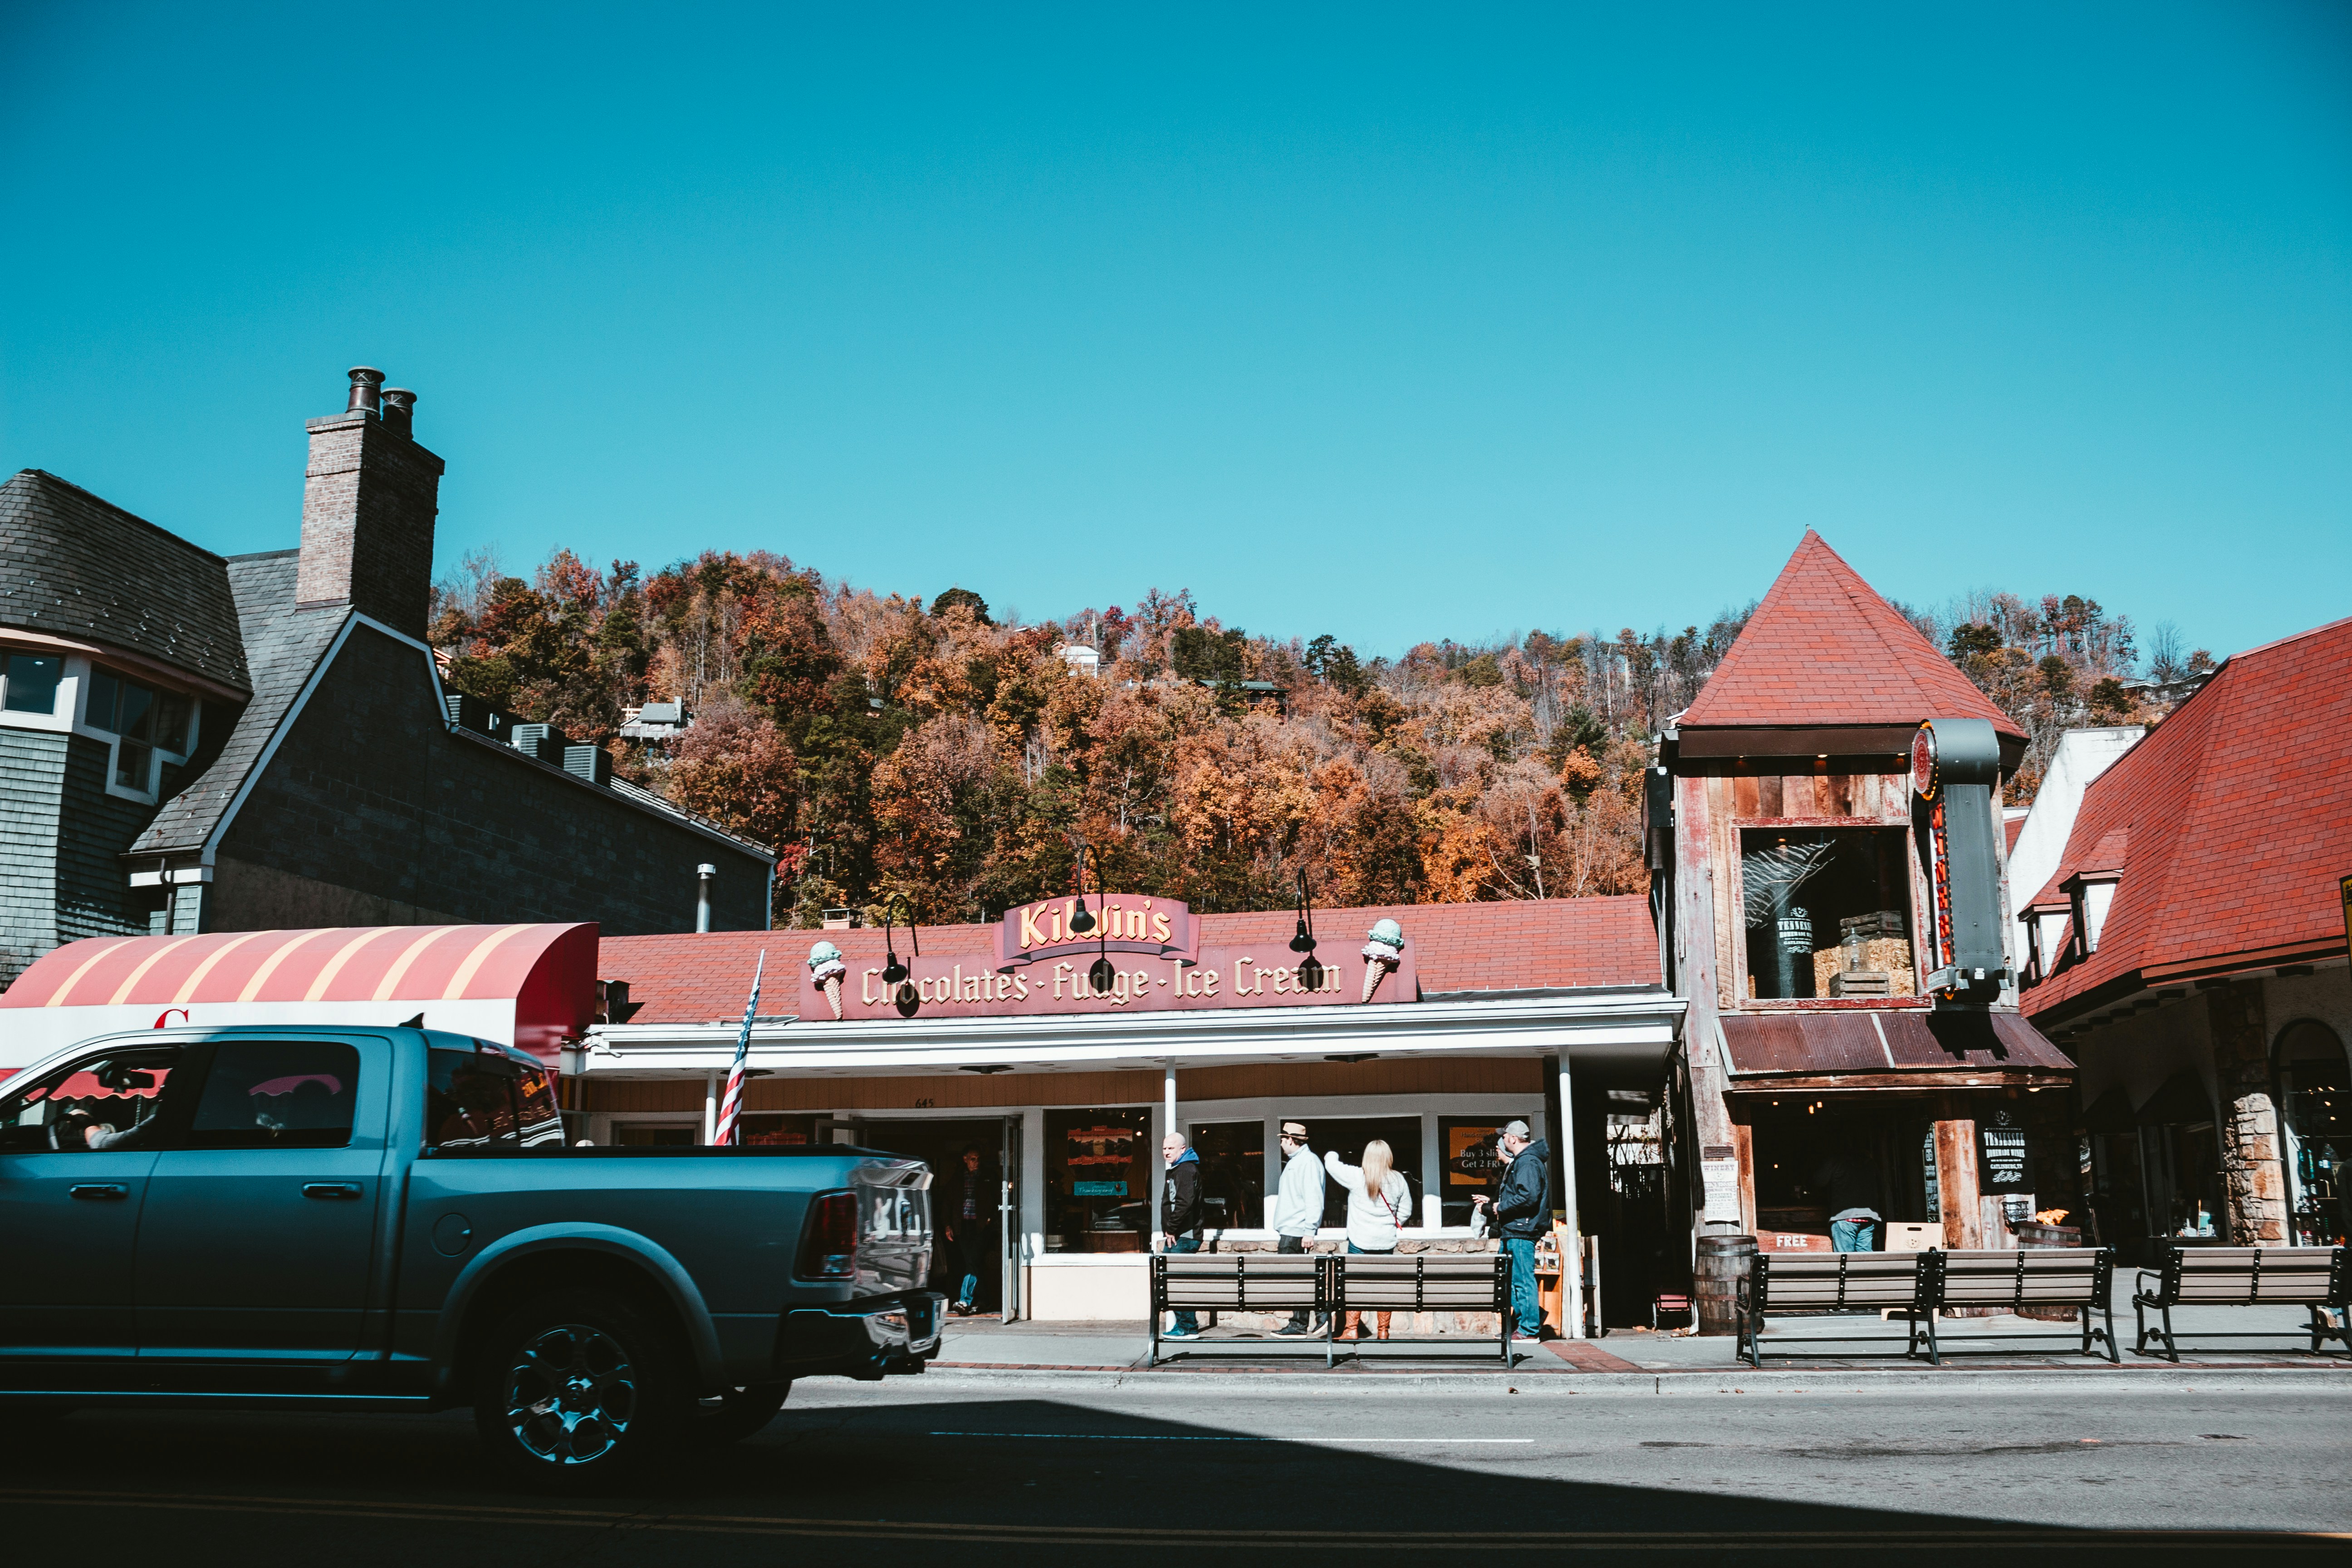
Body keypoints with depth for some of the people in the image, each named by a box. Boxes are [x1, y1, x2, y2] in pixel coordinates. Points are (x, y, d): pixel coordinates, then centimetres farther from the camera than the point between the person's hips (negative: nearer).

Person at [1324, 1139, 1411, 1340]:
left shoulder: (1357, 1176, -10)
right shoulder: (1398, 1180, 1)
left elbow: (1331, 1164, 1)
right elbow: (1406, 1209, 9)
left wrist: (1332, 1155, 23)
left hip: (1360, 1242, -3)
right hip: (1386, 1242, 3)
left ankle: (1352, 1331, 2)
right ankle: (1384, 1332, 13)